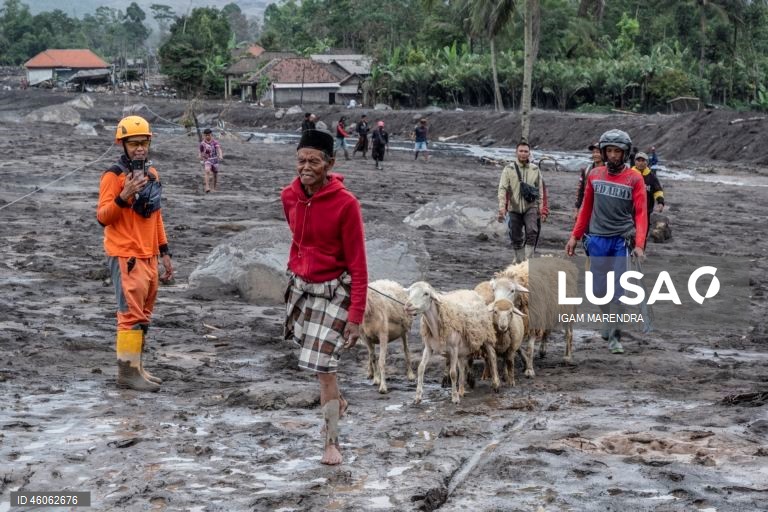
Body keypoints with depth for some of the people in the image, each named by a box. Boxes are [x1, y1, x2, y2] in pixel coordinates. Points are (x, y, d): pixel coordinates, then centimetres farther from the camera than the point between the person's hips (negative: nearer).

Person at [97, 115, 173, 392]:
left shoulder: (152, 173, 13)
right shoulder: (114, 175, -11)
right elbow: (102, 217, -15)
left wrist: (164, 252, 19)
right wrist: (123, 197, -30)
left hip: (148, 256, 8)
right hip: (125, 257, -8)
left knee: (143, 315, 12)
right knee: (132, 314, -8)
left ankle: (136, 367, 19)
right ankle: (127, 371, -4)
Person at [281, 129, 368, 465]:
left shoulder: (346, 204, -22)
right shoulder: (289, 196, -5)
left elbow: (358, 265, -19)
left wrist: (355, 317, -21)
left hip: (333, 290, -6)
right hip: (300, 285, 6)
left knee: (322, 364, -12)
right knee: (311, 350, 22)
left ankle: (332, 442, 0)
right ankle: (335, 399, 49)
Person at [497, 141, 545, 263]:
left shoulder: (535, 169, 7)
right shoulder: (509, 169, 0)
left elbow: (539, 190, 12)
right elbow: (502, 188, -6)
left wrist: (541, 209, 8)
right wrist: (502, 206, -19)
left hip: (530, 207, 0)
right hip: (514, 208, 0)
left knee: (532, 232, -21)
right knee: (516, 238, 6)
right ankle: (519, 262, 18)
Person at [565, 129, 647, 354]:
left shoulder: (634, 179, -2)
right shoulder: (594, 175, 8)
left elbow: (641, 213, -5)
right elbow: (586, 208, 15)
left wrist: (639, 244, -16)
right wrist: (574, 236, 12)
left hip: (622, 240, -3)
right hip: (597, 239, 3)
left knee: (618, 289, -7)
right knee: (599, 289, 7)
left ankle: (615, 336, -1)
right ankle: (611, 322, 30)